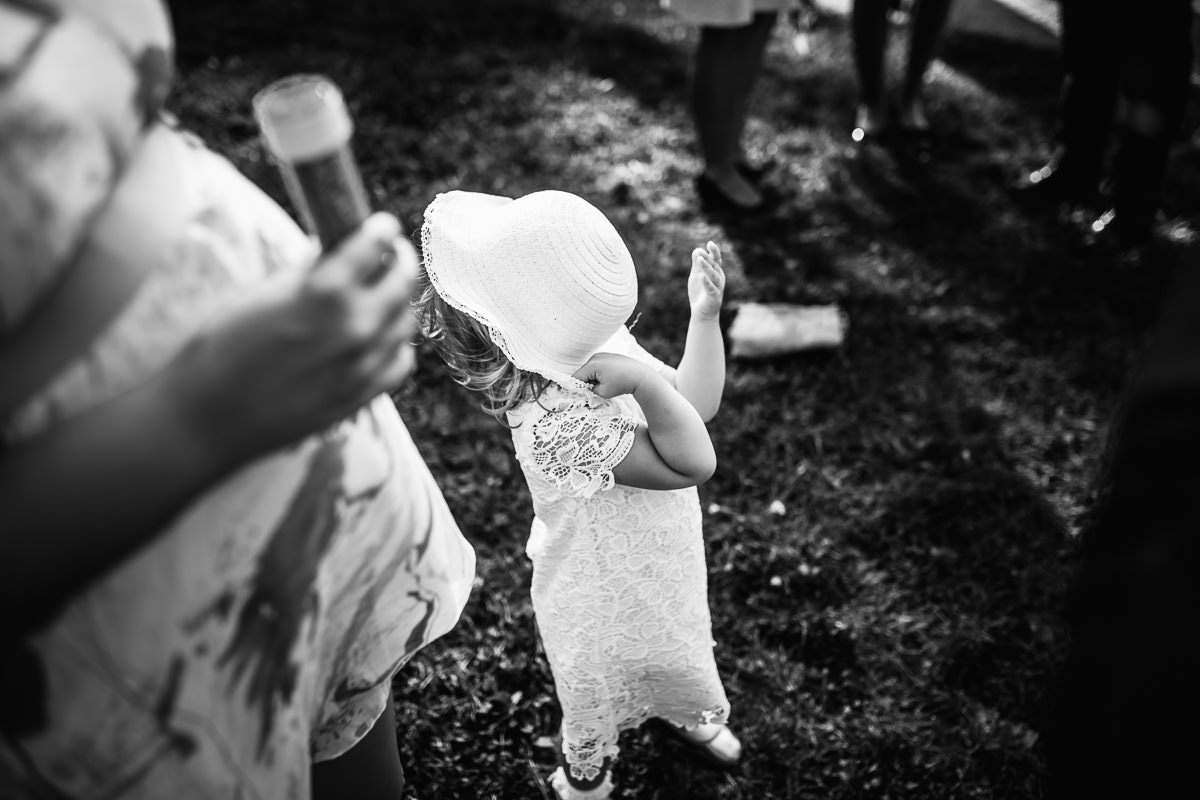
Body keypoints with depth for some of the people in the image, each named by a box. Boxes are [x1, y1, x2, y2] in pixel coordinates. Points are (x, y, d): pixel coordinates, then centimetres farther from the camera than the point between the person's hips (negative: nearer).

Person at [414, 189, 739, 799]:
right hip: (608, 602, -7)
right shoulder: (555, 427, -43)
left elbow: (698, 405, -11)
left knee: (675, 647, 35)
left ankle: (687, 713, 69)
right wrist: (645, 381, -45)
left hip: (654, 560, 7)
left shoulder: (602, 343, -21)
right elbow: (692, 463, -37)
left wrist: (704, 315, -18)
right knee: (600, 685, 25)